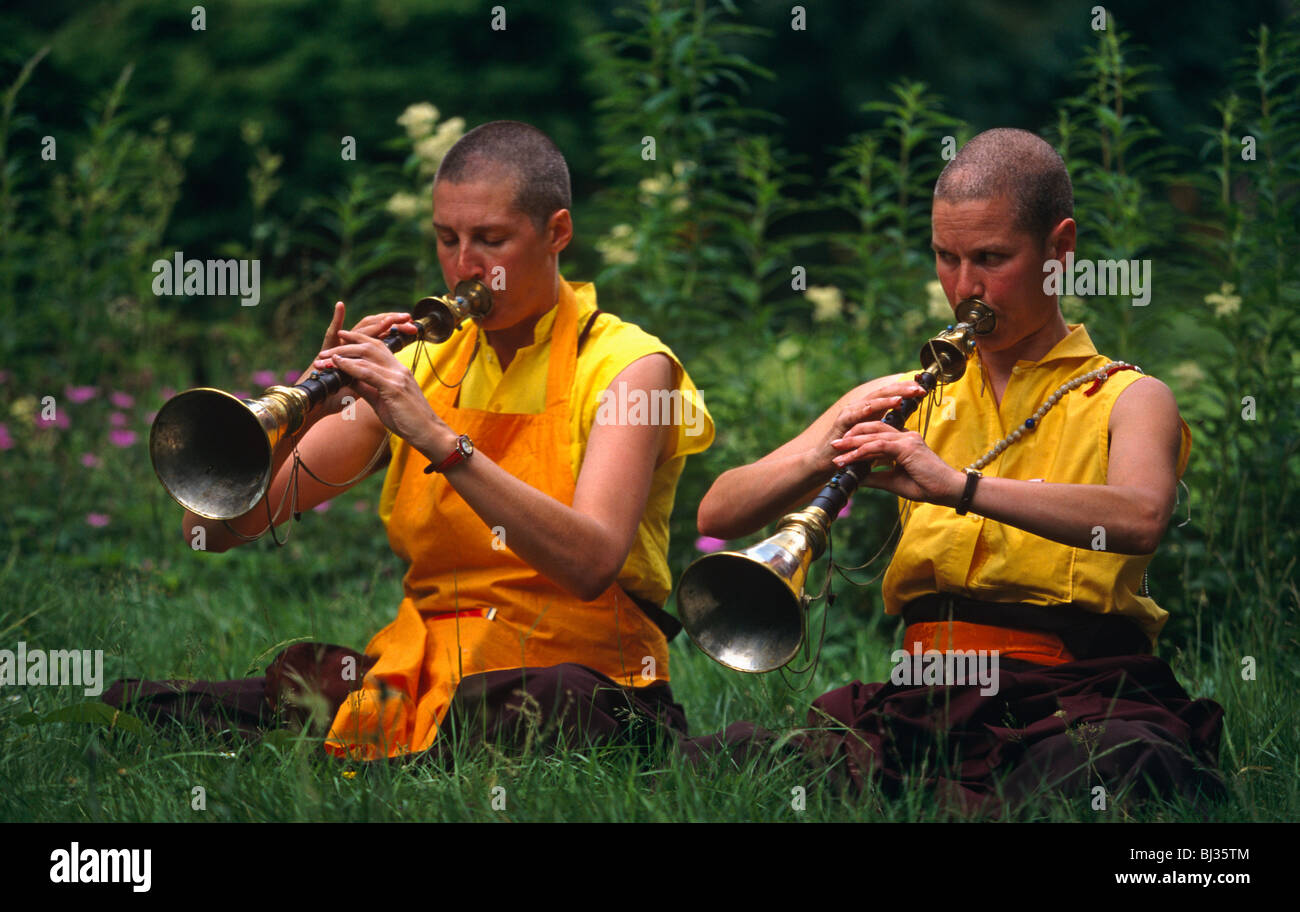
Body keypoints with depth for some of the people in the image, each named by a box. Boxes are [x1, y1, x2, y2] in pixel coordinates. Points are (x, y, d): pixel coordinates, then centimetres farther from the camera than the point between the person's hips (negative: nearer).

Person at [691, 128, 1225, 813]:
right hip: (922, 699, 3)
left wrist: (957, 484, -32)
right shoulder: (916, 398, 19)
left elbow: (1141, 518, -19)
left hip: (1077, 697, -3)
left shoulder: (1124, 399, 6)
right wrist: (819, 458, -10)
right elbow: (718, 514, 11)